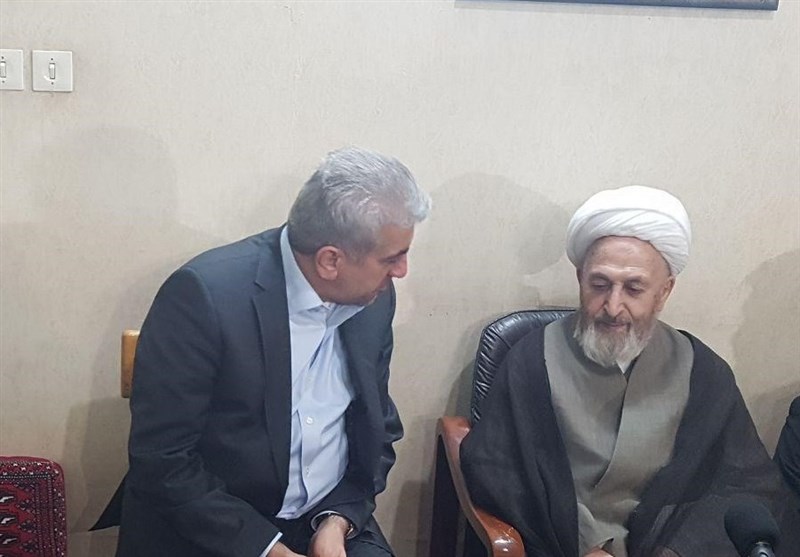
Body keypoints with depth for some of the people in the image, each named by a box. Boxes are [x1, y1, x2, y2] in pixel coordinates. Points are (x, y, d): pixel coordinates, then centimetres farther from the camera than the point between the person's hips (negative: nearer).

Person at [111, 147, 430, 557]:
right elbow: (161, 459, -16)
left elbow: (379, 430, 8)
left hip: (329, 523, 4)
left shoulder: (374, 299, -2)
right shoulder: (204, 293, -19)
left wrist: (339, 521, -7)